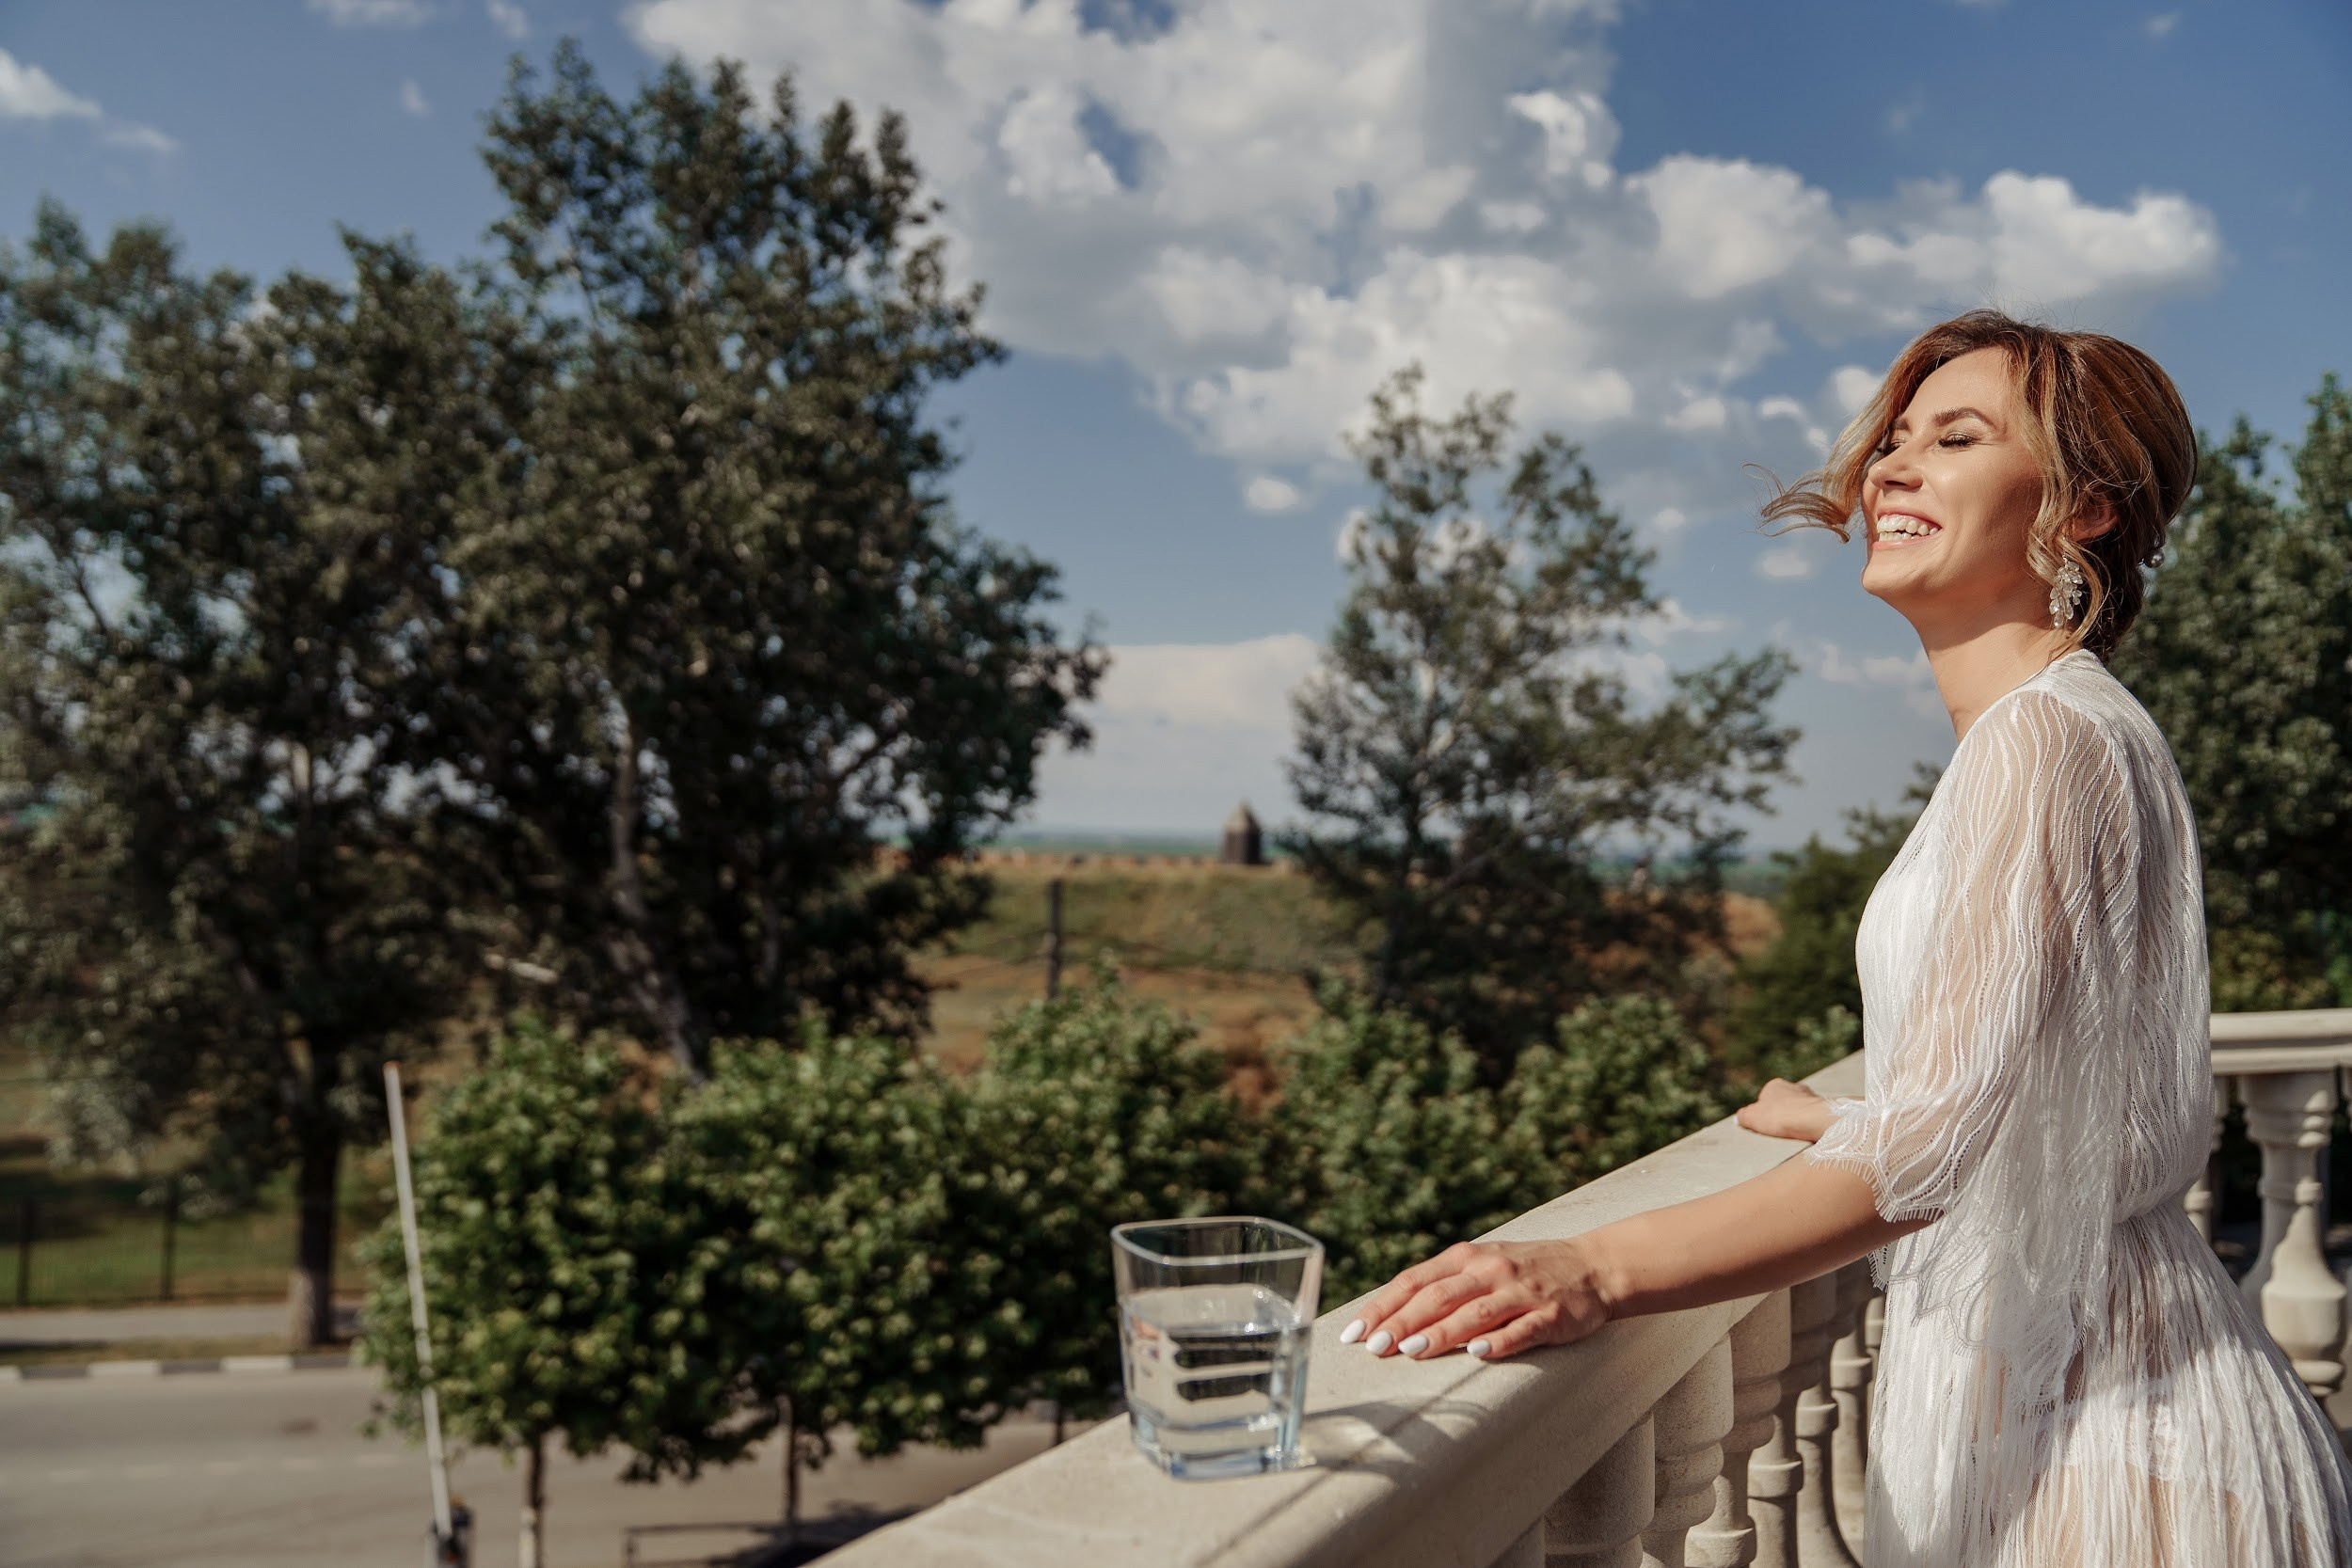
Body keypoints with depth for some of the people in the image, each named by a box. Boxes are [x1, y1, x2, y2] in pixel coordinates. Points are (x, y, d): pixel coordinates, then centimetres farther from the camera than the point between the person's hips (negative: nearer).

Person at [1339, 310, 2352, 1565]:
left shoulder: (2043, 737, -20)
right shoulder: (2079, 730, 12)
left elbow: (1931, 1143, -30)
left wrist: (1596, 1271, -37)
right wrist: (1833, 1120, 33)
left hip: (2095, 1443, -9)